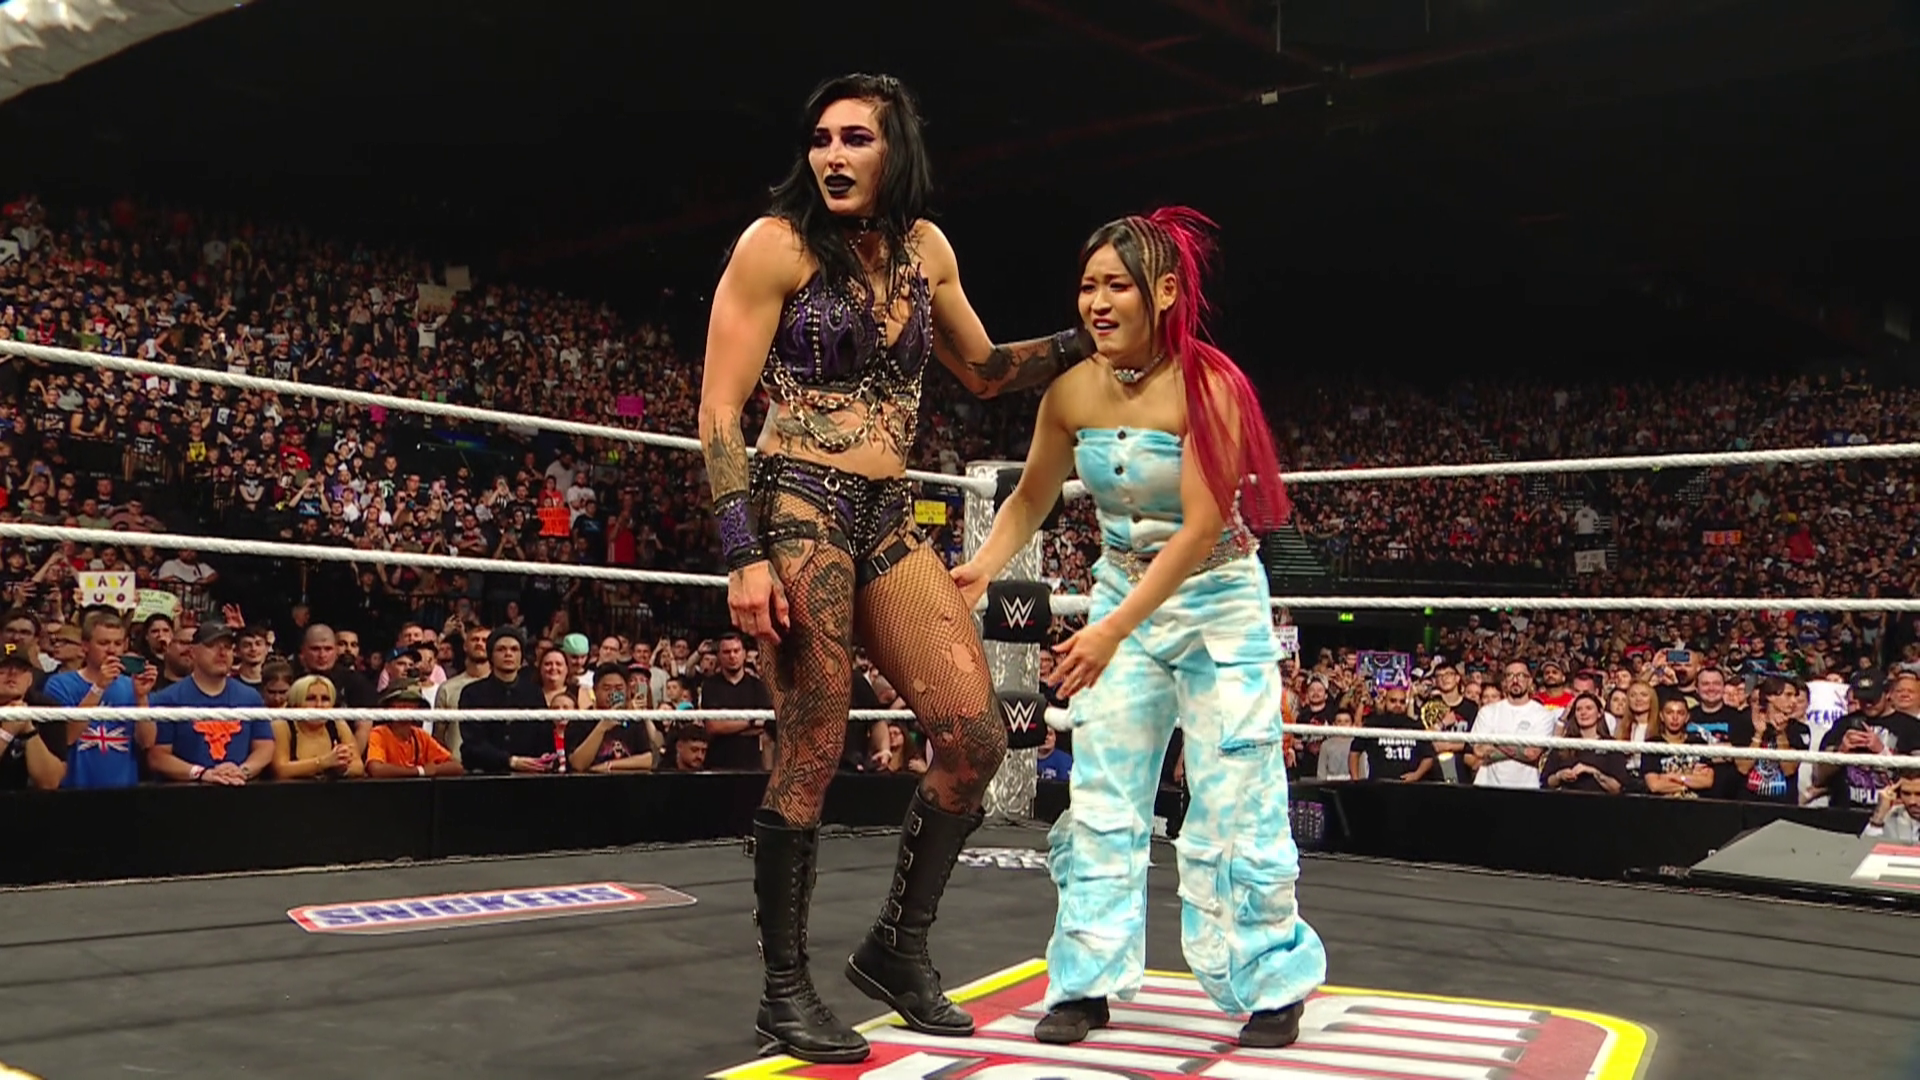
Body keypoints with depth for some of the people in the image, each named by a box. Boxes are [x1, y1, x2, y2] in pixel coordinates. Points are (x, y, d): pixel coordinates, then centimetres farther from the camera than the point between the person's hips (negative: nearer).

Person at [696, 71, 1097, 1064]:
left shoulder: (924, 248, 12)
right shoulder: (776, 243, -5)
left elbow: (984, 372, 26)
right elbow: (720, 410, -8)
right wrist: (744, 556, -16)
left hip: (890, 523, 6)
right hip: (800, 511, -6)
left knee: (976, 739, 0)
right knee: (812, 757, -6)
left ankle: (896, 946, 18)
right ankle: (785, 992, 10)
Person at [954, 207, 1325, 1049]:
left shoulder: (1207, 386, -22)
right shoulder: (1072, 392, -7)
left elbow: (1201, 528, -25)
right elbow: (1031, 499, 6)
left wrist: (1114, 629, -31)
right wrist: (984, 567, -13)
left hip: (1218, 601, -5)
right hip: (1122, 596, 5)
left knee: (1234, 800, -1)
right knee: (1100, 794, 3)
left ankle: (1273, 983, 15)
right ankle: (1088, 981, 11)